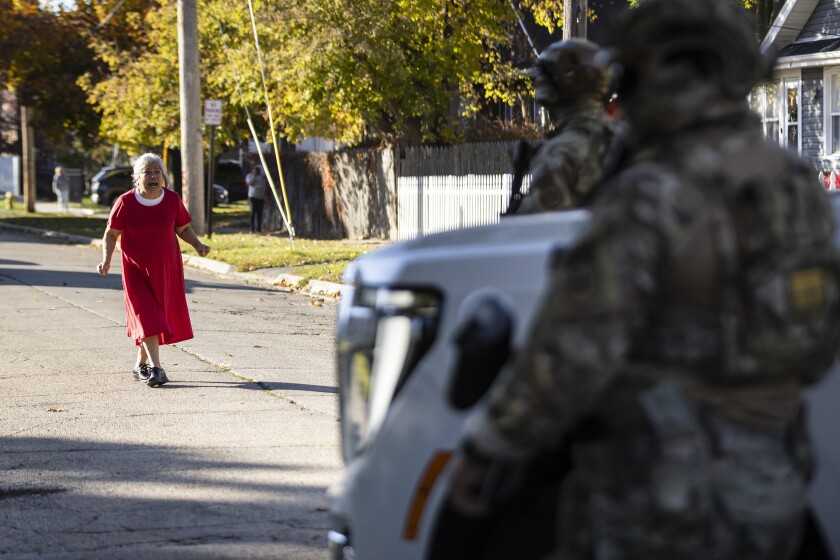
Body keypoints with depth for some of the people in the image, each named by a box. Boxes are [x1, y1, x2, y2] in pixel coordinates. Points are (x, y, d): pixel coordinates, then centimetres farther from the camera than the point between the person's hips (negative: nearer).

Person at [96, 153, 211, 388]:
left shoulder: (172, 200, -3)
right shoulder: (126, 203, -10)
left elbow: (183, 228, 8)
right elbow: (111, 234, -2)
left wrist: (197, 245, -10)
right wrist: (106, 260, -15)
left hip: (166, 270, 3)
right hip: (137, 271, -3)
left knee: (156, 317, 8)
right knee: (147, 317, -13)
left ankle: (141, 364, 27)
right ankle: (156, 368, -18)